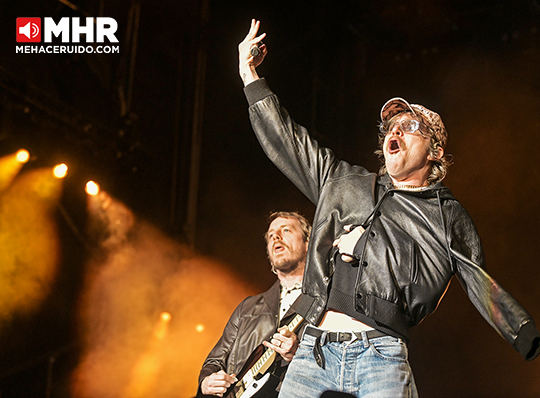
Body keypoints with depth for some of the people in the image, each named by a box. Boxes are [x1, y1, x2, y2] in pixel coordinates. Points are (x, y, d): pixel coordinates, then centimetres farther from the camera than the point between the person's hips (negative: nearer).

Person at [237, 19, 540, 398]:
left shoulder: (449, 216, 13)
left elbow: (484, 287, 7)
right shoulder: (342, 182, 20)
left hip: (380, 355, -3)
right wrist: (250, 75, 23)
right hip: (313, 350, 3)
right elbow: (285, 141, 24)